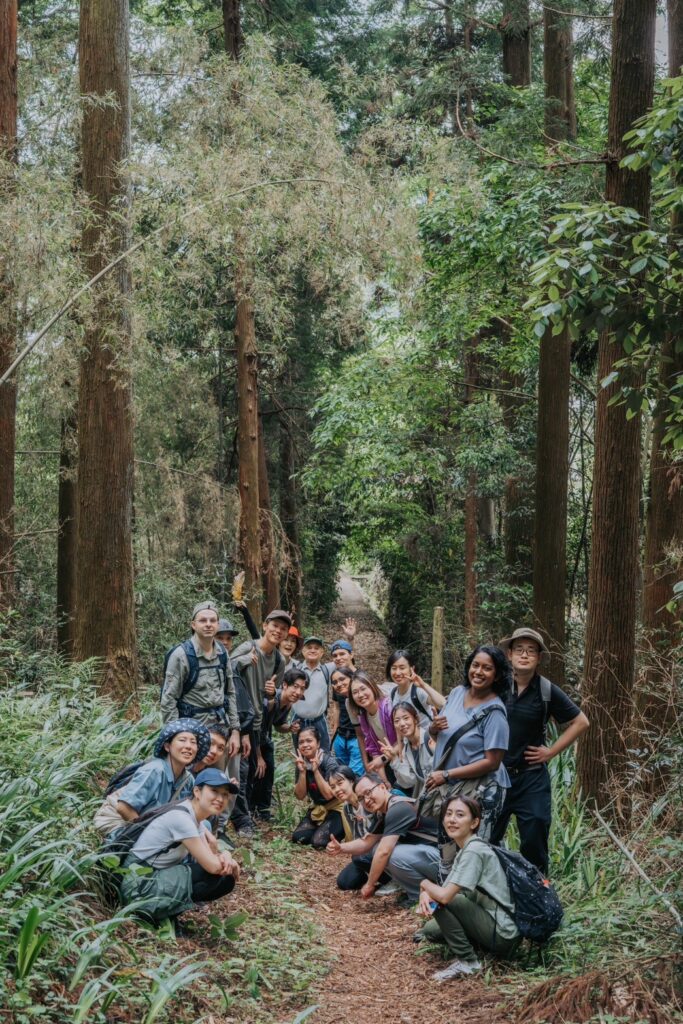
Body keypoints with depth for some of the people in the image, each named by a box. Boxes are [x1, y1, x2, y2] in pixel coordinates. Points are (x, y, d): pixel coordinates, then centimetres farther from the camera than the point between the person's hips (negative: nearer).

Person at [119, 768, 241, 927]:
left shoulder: (195, 817, 6)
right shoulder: (181, 818, -23)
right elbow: (213, 866, -25)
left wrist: (224, 856, -16)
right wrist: (224, 857, -3)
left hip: (160, 878, 10)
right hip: (139, 888, -10)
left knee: (227, 880, 4)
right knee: (220, 875, -18)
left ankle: (164, 910, 5)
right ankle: (158, 913, -8)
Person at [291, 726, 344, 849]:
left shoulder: (329, 762, -20)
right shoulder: (301, 763, -4)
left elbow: (329, 794, -26)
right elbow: (300, 796, -9)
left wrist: (315, 770, -31)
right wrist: (302, 771, -22)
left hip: (336, 808, -5)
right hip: (318, 808, 5)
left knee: (318, 842, -23)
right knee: (298, 838, -14)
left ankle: (342, 830, 5)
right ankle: (321, 827, 12)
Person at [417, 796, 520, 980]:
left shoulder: (474, 851, -19)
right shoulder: (463, 848, 10)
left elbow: (445, 895, -26)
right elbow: (444, 890, 10)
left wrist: (425, 884, -4)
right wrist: (425, 895, -13)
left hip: (503, 935, -9)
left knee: (442, 899, -16)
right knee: (429, 931, 13)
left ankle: (467, 961, -7)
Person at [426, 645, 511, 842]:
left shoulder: (494, 712, -16)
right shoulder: (457, 693, 3)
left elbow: (492, 762, -19)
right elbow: (436, 736, 15)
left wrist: (446, 775, -18)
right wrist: (434, 728, -9)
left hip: (479, 791, -6)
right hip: (446, 787, 6)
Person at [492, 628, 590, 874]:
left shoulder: (547, 691, -4)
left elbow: (580, 722, 6)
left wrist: (551, 752, 1)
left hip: (531, 777, -1)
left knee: (534, 843, 2)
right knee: (485, 840, 5)